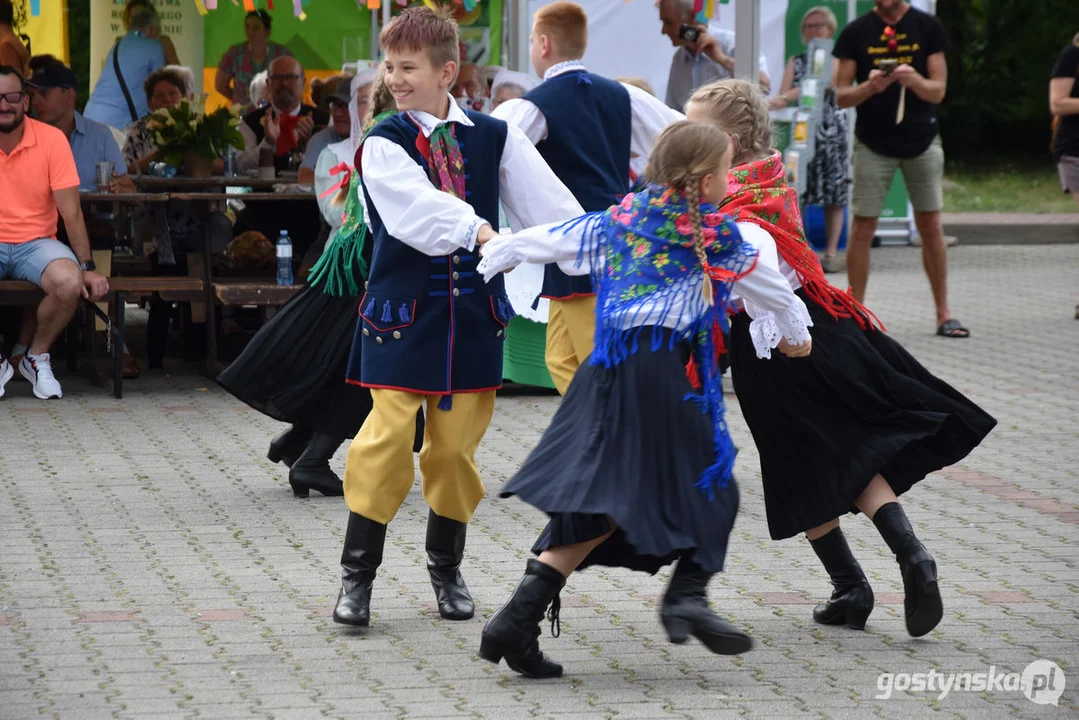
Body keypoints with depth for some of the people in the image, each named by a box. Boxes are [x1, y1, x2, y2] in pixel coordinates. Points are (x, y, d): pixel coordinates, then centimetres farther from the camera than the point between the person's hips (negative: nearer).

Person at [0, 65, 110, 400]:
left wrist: (87, 268, -9)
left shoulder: (51, 140, -6)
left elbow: (71, 210, -6)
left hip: (36, 243, 0)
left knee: (70, 283, -31)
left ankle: (37, 358, -2)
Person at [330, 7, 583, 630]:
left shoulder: (495, 137, 4)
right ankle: (358, 574, 1)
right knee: (388, 437, -9)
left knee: (456, 444, 8)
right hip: (402, 309, -2)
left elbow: (550, 202, 0)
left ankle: (446, 567, 26)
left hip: (474, 310, 3)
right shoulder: (384, 144, -6)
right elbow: (419, 207, -24)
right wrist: (478, 230, -39)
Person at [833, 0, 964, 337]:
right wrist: (869, 87, -21)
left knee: (931, 226, 2)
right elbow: (841, 95, -1)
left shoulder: (928, 28, 0)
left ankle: (943, 315, 9)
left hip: (922, 142, 1)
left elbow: (938, 91, -3)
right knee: (862, 228, -1)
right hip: (873, 143, -1)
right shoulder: (856, 32, -1)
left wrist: (915, 80, -24)